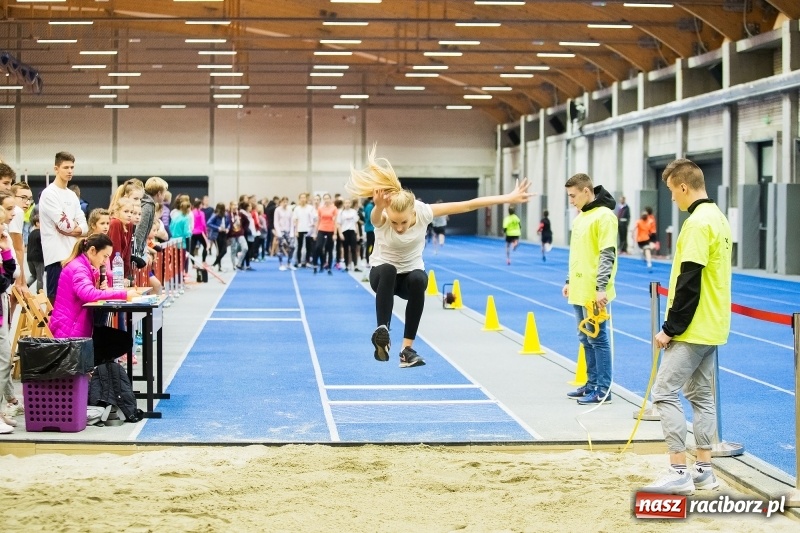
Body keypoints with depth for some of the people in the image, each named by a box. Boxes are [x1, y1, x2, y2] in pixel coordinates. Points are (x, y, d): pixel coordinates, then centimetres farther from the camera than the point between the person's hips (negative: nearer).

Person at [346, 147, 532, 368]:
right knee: (388, 271, -38)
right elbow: (375, 216, -57)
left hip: (411, 273, 2)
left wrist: (507, 198, -22)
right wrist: (379, 206, -81)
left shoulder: (423, 212, -24)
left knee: (419, 279, -34)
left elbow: (467, 205, -22)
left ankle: (407, 348, -27)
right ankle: (382, 331, -35)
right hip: (383, 273, -2)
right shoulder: (382, 217, -30)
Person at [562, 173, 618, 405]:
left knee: (598, 339, -4)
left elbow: (608, 255, -18)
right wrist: (569, 281, 22)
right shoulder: (580, 217, 16)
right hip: (579, 291, 9)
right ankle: (592, 384, 22)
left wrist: (601, 288, -22)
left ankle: (603, 390, 1)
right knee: (586, 340, 14)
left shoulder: (604, 216, -13)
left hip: (594, 293, -9)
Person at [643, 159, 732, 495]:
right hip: (712, 327, 10)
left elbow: (689, 282, -21)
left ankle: (679, 472, -6)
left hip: (693, 329, -10)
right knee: (701, 395, 14)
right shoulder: (717, 218, 12)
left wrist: (671, 328, -16)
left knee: (664, 393, -7)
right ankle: (704, 470, 17)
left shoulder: (698, 222, -18)